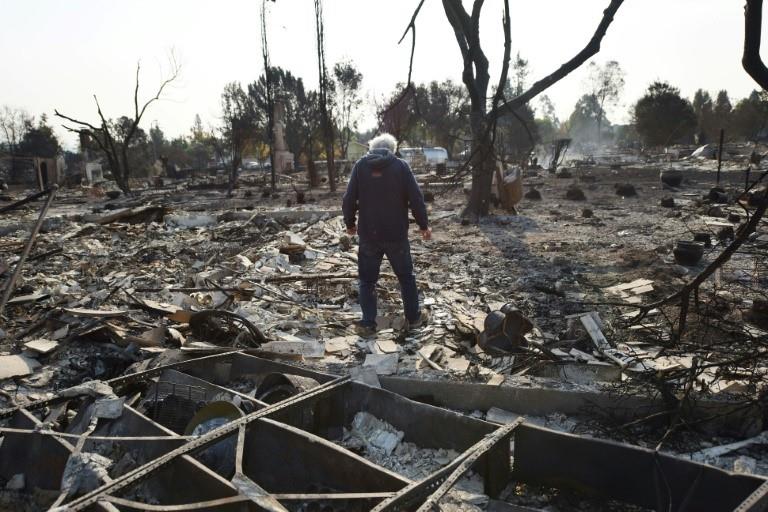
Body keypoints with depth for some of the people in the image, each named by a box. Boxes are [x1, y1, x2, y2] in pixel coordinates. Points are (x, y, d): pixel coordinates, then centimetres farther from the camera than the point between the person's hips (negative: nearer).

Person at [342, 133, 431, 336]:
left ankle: (368, 324, 11)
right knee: (406, 277, 15)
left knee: (367, 280, 11)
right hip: (396, 235, 0)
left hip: (368, 235, 1)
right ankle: (414, 318, 25)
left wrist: (350, 223, 14)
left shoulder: (360, 165, 0)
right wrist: (423, 225, 5)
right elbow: (416, 199, -7)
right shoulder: (401, 166, -4)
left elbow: (349, 199, -2)